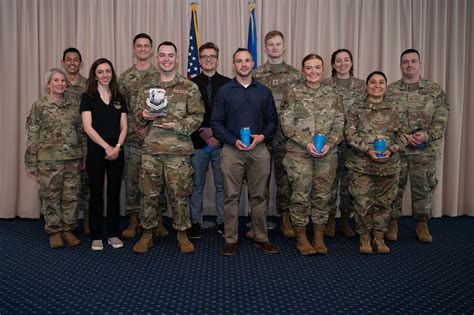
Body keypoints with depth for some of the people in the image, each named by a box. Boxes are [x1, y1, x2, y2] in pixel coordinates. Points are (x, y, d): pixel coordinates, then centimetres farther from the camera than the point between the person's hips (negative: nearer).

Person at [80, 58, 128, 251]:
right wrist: (106, 147, -15)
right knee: (96, 195, 3)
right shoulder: (88, 97, 1)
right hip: (96, 151, -3)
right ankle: (96, 236, 13)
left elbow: (123, 127, 7)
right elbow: (87, 127, -8)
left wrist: (117, 146, -10)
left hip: (116, 151, 3)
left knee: (114, 194, 7)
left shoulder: (119, 98, 11)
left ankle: (113, 234, 17)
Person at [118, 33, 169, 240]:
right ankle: (134, 220, 17)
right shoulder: (125, 77, 8)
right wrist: (135, 128, -7)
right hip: (132, 138, 1)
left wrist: (150, 128, -11)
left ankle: (158, 220, 15)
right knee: (132, 179, 5)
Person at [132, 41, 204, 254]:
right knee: (149, 194, 8)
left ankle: (181, 234, 21)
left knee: (179, 194, 5)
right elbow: (138, 113, 18)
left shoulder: (189, 87, 1)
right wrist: (143, 116, -6)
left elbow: (197, 116, -1)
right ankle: (147, 234, 24)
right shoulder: (146, 85, 11)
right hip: (150, 149, 3)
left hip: (178, 150, -2)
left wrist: (176, 126, -14)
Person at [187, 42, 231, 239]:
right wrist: (203, 135, -9)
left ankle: (222, 222, 18)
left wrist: (214, 130, -9)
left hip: (222, 142, 0)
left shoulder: (228, 84, 5)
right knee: (196, 185, 7)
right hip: (197, 143, 0)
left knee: (222, 185, 6)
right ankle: (195, 223, 18)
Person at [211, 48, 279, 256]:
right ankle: (230, 240, 11)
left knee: (259, 196, 6)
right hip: (232, 150, -1)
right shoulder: (225, 91, 5)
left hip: (259, 150, 2)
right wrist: (233, 141, -12)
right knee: (231, 197, 2)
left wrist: (263, 136, -8)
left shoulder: (264, 91, 11)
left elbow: (272, 120, 11)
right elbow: (216, 121, 1)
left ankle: (261, 238, 18)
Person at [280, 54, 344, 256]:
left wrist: (329, 144, -10)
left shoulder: (332, 96, 9)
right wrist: (306, 142, -14)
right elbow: (286, 123, -5)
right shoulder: (294, 94, 1)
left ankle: (319, 238, 20)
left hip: (327, 154, 3)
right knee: (301, 195, 0)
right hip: (299, 152, -2)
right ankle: (301, 238, 14)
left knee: (323, 195, 6)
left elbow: (339, 125, 7)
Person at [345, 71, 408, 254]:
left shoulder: (394, 110, 10)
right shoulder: (355, 110, 3)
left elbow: (402, 134, 6)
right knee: (363, 202, 0)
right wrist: (367, 150, -18)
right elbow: (350, 134, -6)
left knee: (384, 202, 9)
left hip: (389, 165, 2)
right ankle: (364, 238, 17)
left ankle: (379, 237, 23)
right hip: (361, 165, -2)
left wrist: (392, 150, -12)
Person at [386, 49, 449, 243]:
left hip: (426, 150, 1)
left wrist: (427, 135, -17)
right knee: (394, 187, 6)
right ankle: (392, 223, 21)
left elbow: (441, 119, 0)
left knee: (423, 187, 8)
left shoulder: (434, 90, 4)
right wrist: (404, 136, -14)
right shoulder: (390, 91, 3)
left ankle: (422, 224, 24)